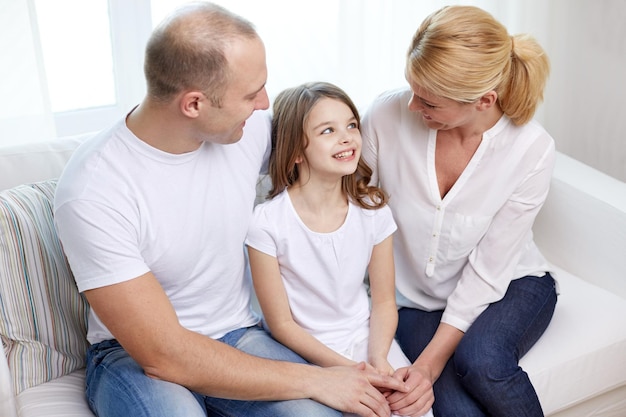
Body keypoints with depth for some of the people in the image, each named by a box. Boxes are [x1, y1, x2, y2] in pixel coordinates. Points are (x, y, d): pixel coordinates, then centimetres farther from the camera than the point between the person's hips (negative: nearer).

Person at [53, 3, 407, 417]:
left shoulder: (251, 128, -9)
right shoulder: (92, 192, -24)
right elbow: (166, 356, -23)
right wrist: (316, 380, -21)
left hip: (236, 335, 4)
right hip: (134, 354, -3)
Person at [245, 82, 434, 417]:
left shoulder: (373, 209, -6)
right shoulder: (267, 223, -18)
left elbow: (384, 301, 2)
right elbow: (281, 323, -11)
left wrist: (379, 358, -15)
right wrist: (347, 368, -18)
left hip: (365, 337, 3)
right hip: (303, 352, -3)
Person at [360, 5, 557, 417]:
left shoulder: (532, 149, -22)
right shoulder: (387, 114, -19)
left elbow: (488, 269, -18)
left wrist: (430, 364, -22)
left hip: (509, 286, 0)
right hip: (417, 298, 1)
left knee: (480, 362, -33)